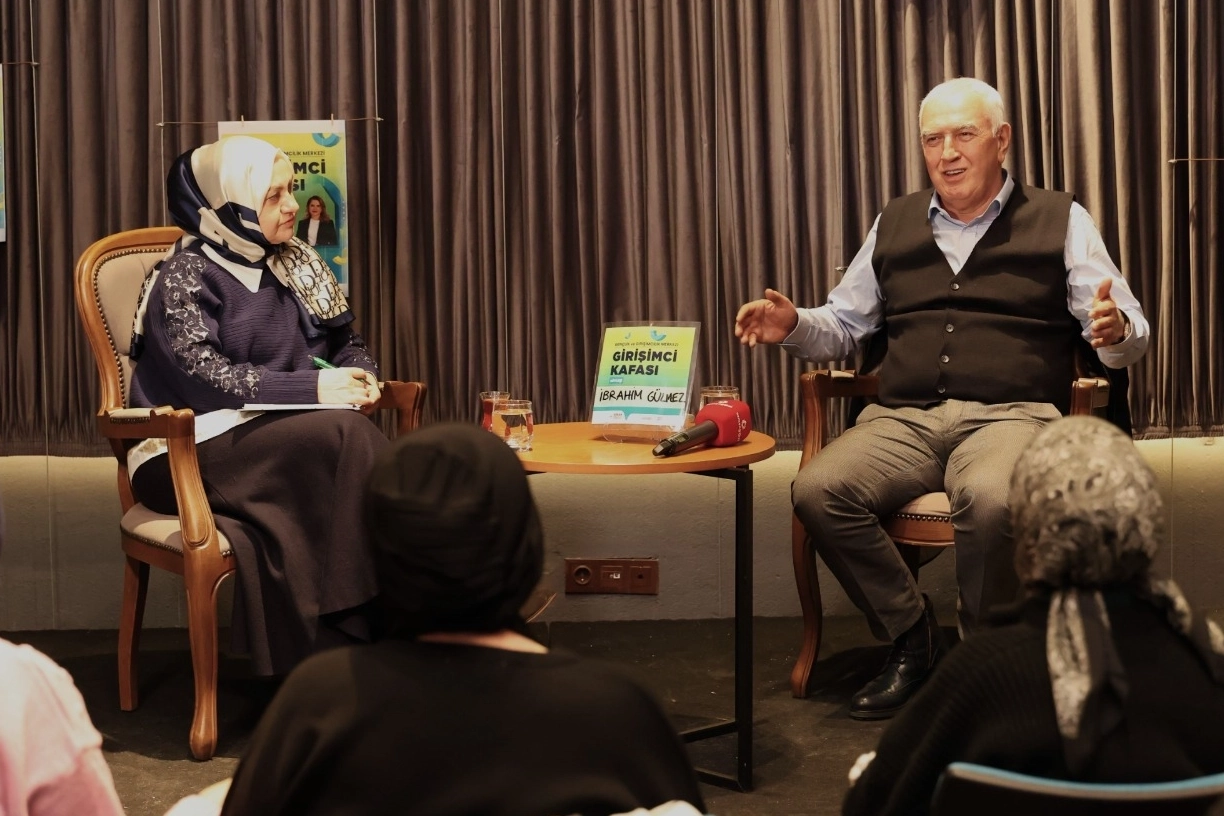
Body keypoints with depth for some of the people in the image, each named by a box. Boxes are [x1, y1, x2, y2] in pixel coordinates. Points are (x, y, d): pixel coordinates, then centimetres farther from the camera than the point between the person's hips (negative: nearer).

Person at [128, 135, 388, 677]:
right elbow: (206, 376, -16)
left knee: (348, 441, -30)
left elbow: (346, 342, 20)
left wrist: (358, 378, -4)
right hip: (198, 449, -6)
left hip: (283, 436, 6)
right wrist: (315, 389, -21)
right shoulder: (185, 276, -5)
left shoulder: (296, 262, 14)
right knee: (344, 437, -31)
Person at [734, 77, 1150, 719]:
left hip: (1008, 417, -3)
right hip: (903, 421, 4)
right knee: (816, 491, -27)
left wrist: (1115, 331, -18)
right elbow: (843, 325, 25)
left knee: (989, 499, -38)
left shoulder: (1061, 221, 11)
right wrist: (793, 326, 3)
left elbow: (1131, 335, 7)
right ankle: (911, 636, -7)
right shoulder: (894, 225, 21)